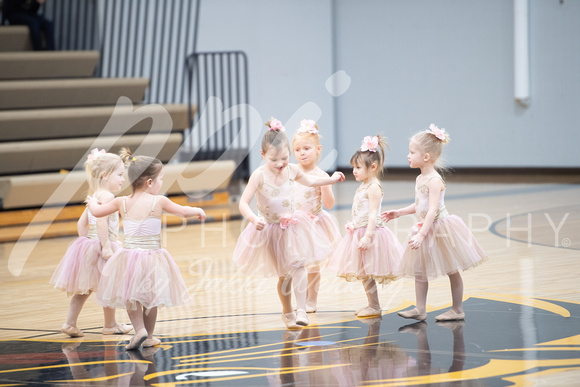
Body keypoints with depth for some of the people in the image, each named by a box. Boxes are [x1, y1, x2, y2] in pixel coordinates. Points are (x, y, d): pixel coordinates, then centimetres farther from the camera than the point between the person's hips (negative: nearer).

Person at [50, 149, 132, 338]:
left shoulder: (94, 197, 15)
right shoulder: (107, 196, -15)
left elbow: (81, 223, 18)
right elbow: (101, 222, -27)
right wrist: (106, 246, -27)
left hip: (88, 244, 9)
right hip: (99, 246, -9)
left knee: (84, 289, 13)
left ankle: (70, 323, 10)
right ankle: (110, 325, 16)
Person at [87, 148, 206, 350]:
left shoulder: (122, 202, 1)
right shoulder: (159, 201, -7)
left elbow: (97, 211, 11)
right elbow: (183, 211, 2)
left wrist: (93, 201, 33)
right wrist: (198, 210, 23)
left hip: (129, 256, 2)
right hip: (152, 258, -2)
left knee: (130, 298, 14)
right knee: (150, 298, 14)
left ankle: (139, 329, -4)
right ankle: (148, 336, 21)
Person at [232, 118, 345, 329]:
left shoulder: (291, 170, -7)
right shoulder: (259, 175, -22)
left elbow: (307, 180, 18)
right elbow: (243, 203, -25)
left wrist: (332, 179, 25)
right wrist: (254, 219, -43)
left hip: (292, 227, 2)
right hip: (270, 230, -2)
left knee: (297, 267, -15)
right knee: (284, 274, 9)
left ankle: (301, 310, -18)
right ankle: (287, 312, 29)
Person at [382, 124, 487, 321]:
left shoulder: (434, 181, -20)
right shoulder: (420, 179, 8)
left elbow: (432, 210, -27)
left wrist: (422, 234, -32)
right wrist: (399, 212, 19)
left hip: (440, 229, -9)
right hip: (424, 229, 9)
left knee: (451, 270, 4)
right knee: (418, 269, 7)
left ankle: (457, 309, 12)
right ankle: (420, 309, 11)